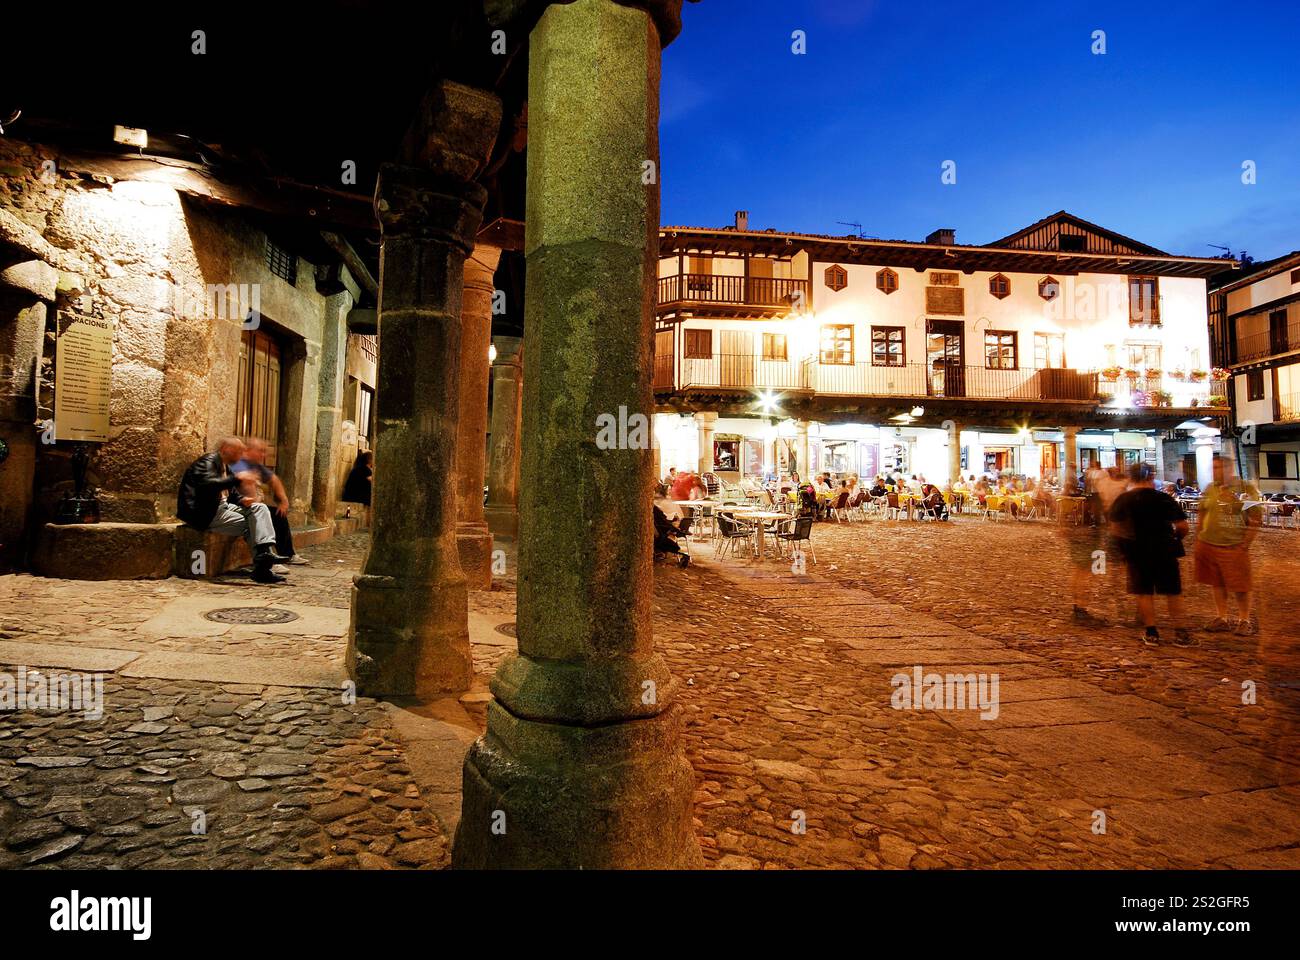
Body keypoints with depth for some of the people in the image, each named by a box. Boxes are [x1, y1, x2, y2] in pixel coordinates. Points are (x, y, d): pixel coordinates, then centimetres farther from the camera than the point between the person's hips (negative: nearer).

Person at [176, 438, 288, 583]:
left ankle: (265, 552, -25)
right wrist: (237, 478, -32)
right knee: (249, 524, -17)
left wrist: (242, 500, -2)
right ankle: (260, 569, -10)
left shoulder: (225, 467, 18)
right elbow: (207, 484, -30)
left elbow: (231, 493, 20)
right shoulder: (208, 461, -10)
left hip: (221, 507, 9)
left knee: (260, 508, -9)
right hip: (203, 513, -9)